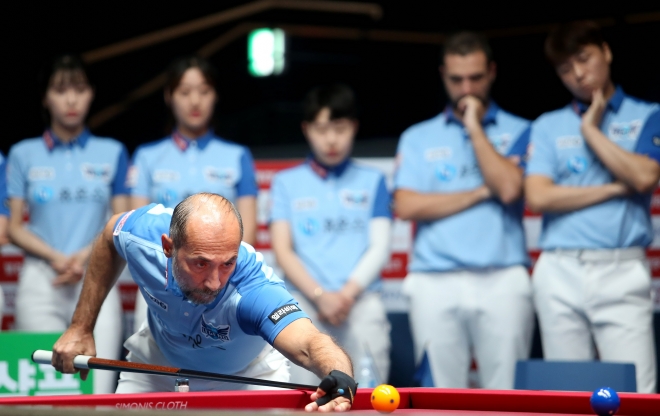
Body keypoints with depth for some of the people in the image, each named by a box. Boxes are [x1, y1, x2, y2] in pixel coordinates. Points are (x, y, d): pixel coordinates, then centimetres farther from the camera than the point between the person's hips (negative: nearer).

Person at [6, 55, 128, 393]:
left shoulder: (112, 153, 11)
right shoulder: (24, 155, 10)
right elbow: (14, 228, 7)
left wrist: (86, 255, -10)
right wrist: (56, 257, -10)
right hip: (40, 283, 0)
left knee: (98, 390, -11)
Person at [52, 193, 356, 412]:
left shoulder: (253, 290, -47)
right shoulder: (143, 232, -35)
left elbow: (309, 344, -66)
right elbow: (109, 238, -8)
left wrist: (340, 380, -89)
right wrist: (81, 328, -6)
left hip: (245, 373, -2)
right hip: (158, 358, 3)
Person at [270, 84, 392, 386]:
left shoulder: (372, 182, 14)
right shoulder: (287, 182, 13)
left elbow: (380, 247, 7)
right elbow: (282, 250, 5)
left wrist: (347, 294, -8)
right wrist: (320, 295, -9)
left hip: (362, 303, 0)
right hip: (306, 304, 0)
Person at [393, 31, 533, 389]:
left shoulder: (517, 131, 11)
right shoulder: (418, 138, 15)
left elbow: (509, 188, -6)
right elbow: (407, 206, 1)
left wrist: (475, 127, 0)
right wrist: (481, 192, -1)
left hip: (502, 280, -1)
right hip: (436, 282, 1)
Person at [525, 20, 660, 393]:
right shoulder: (548, 126, 15)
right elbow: (538, 196, 0)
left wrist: (592, 131, 1)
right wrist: (616, 188, -2)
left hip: (622, 271, -2)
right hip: (561, 270, 2)